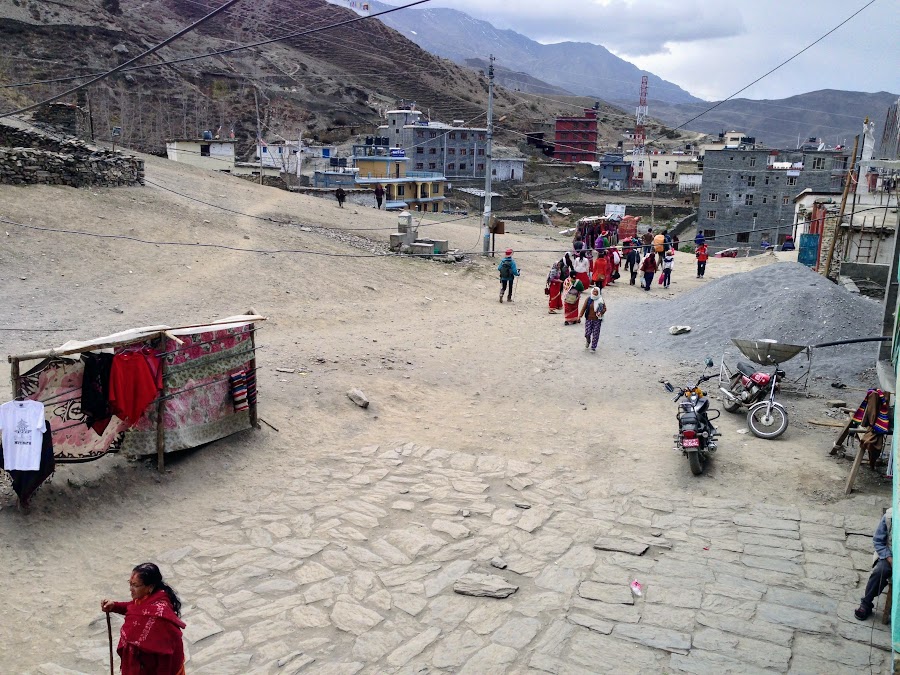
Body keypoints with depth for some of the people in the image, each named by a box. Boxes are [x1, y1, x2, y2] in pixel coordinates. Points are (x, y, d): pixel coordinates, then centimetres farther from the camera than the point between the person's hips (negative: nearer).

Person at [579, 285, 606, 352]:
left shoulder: (601, 300, -1)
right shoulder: (588, 299, -1)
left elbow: (604, 308, 4)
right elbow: (584, 307, -1)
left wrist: (601, 312, -16)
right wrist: (580, 315, -10)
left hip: (597, 320, 0)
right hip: (588, 319, 0)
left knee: (595, 334, 1)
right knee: (587, 333, -3)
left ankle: (593, 348, 14)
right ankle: (587, 341, 32)